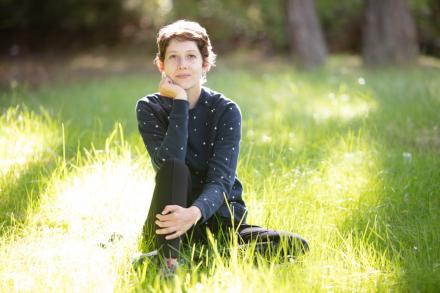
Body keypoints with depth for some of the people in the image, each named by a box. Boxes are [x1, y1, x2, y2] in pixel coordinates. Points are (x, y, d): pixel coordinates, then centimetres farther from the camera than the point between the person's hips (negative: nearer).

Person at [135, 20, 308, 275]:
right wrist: (180, 102, -20)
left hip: (219, 217, 2)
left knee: (296, 246, -22)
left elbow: (220, 179, -18)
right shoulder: (149, 108, -2)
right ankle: (169, 262, -40)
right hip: (170, 221, -1)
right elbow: (169, 165, -20)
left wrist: (195, 213, -40)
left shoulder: (226, 110, -5)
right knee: (174, 167, -31)